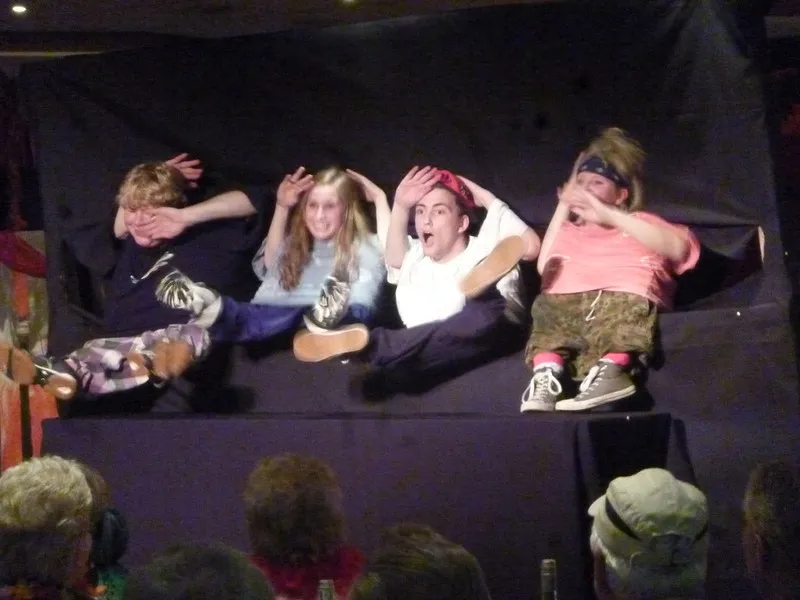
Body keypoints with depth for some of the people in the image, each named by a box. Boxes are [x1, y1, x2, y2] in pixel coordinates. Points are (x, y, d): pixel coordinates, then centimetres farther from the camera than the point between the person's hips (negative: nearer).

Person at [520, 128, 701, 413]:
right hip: (566, 298, 2)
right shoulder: (568, 229, 39)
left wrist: (608, 215, 5)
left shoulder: (639, 222, 31)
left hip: (623, 293, -2)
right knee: (547, 307, -32)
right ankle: (546, 376, -53)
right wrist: (563, 207, 24)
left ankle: (610, 369, -58)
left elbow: (679, 247, 6)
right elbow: (544, 269, 16)